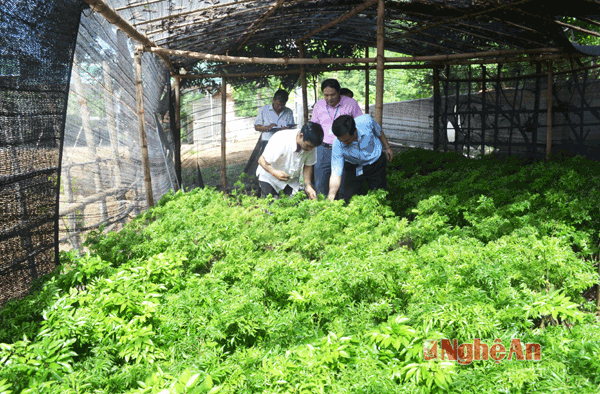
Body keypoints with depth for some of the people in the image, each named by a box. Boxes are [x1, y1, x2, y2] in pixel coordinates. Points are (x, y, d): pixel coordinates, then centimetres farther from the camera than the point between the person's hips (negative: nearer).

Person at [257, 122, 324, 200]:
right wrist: (274, 172, -46)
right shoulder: (281, 141, -34)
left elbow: (308, 166, -3)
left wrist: (308, 185, -17)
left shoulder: (310, 145, -18)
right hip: (269, 178, -4)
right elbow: (262, 160, -27)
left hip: (292, 180, 4)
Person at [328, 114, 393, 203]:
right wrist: (331, 195, -39)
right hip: (354, 168, -1)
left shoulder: (366, 121, -30)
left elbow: (379, 132, -6)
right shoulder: (338, 146, -32)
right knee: (348, 200, -4)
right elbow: (336, 173, -27)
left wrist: (387, 147, 6)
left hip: (377, 163, 1)